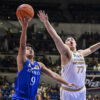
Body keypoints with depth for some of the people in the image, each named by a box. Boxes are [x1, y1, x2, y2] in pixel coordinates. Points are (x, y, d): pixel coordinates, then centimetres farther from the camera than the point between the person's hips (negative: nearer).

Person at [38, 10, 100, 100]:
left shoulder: (81, 53, 10)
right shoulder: (66, 53, -7)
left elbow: (90, 49, 32)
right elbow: (56, 38, -19)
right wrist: (46, 22, -29)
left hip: (81, 91, 6)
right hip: (68, 92, -6)